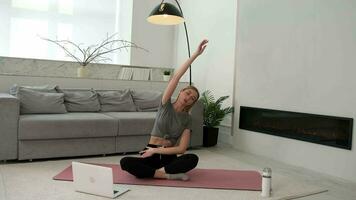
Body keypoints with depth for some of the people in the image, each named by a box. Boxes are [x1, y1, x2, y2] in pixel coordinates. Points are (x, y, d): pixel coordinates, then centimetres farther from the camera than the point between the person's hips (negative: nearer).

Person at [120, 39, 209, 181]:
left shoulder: (187, 119, 3)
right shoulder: (166, 104, -1)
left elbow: (182, 148, -6)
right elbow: (176, 77, -14)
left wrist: (157, 150, -15)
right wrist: (195, 54, -19)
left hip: (169, 157, 1)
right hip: (151, 154, -1)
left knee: (193, 159, -31)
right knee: (125, 162, -31)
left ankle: (157, 172, -28)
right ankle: (169, 175, -27)